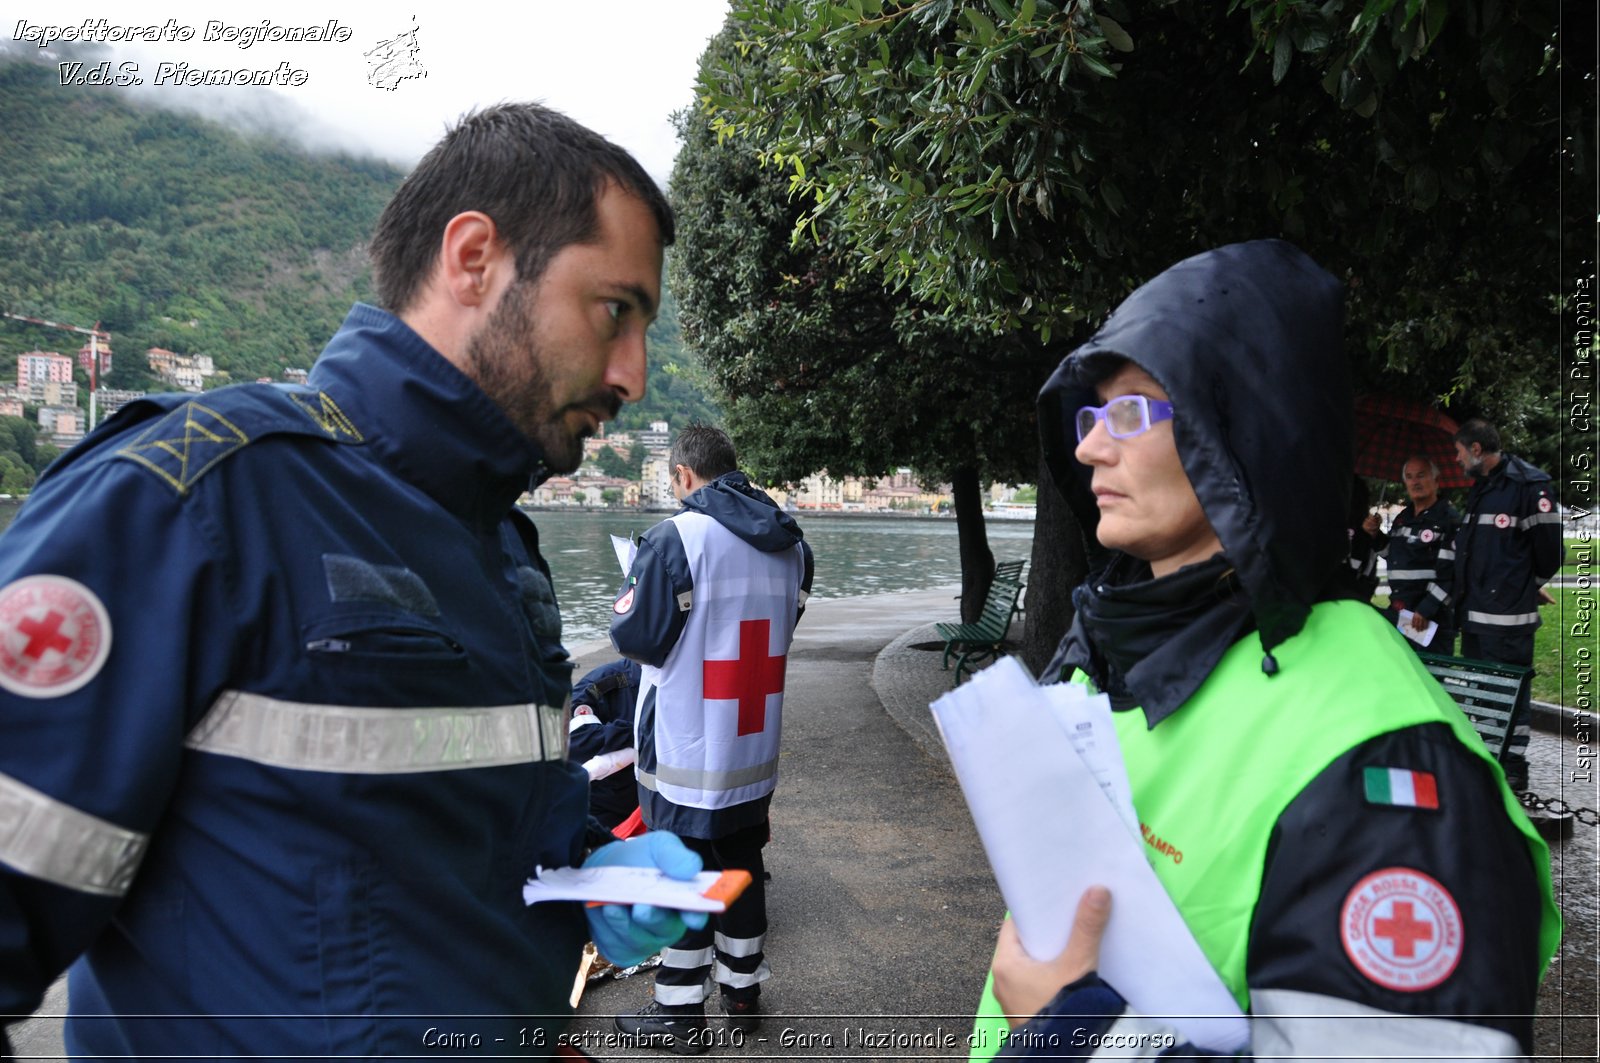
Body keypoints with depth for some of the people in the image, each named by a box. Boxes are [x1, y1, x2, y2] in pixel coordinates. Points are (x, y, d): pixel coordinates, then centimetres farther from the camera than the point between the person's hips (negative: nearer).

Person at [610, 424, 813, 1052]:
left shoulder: (675, 538, -17)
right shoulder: (791, 543, 3)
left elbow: (634, 636, -14)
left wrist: (628, 595, 5)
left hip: (684, 747, -6)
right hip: (756, 744, 6)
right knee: (742, 863, 18)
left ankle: (680, 1013, 18)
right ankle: (743, 993, 32)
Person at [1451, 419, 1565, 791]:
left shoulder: (1529, 483, -12)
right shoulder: (1480, 488, 15)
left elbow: (1550, 548, -11)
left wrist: (1526, 586, 3)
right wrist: (1465, 595, 16)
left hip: (1508, 615, -9)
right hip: (1473, 613, 9)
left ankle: (1513, 767, 7)